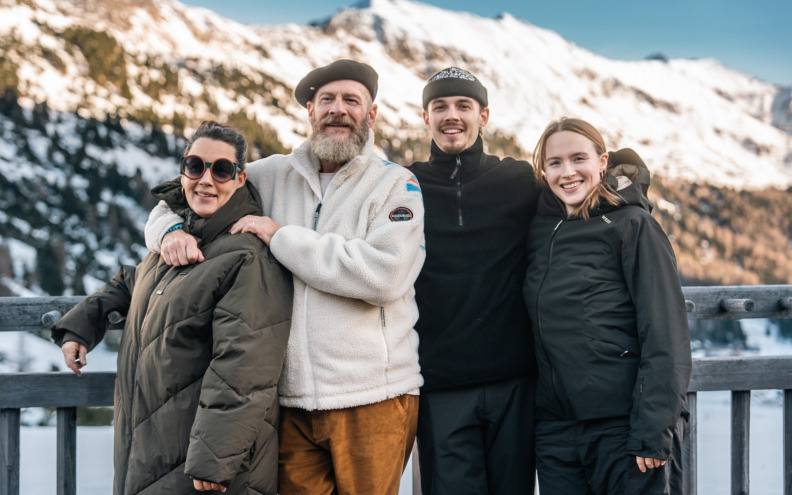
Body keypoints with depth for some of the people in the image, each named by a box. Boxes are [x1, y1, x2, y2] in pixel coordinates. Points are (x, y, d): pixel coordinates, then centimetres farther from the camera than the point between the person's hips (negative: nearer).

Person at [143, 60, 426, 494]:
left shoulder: (396, 185, 0)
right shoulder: (274, 176, 12)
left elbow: (384, 275, -16)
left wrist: (282, 237, -11)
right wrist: (173, 230, -2)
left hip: (371, 401, -3)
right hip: (292, 400, 3)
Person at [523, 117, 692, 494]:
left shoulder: (631, 225, -4)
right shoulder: (540, 229, 12)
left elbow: (666, 333, -10)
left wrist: (653, 429, -16)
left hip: (624, 425, -5)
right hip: (556, 430, 5)